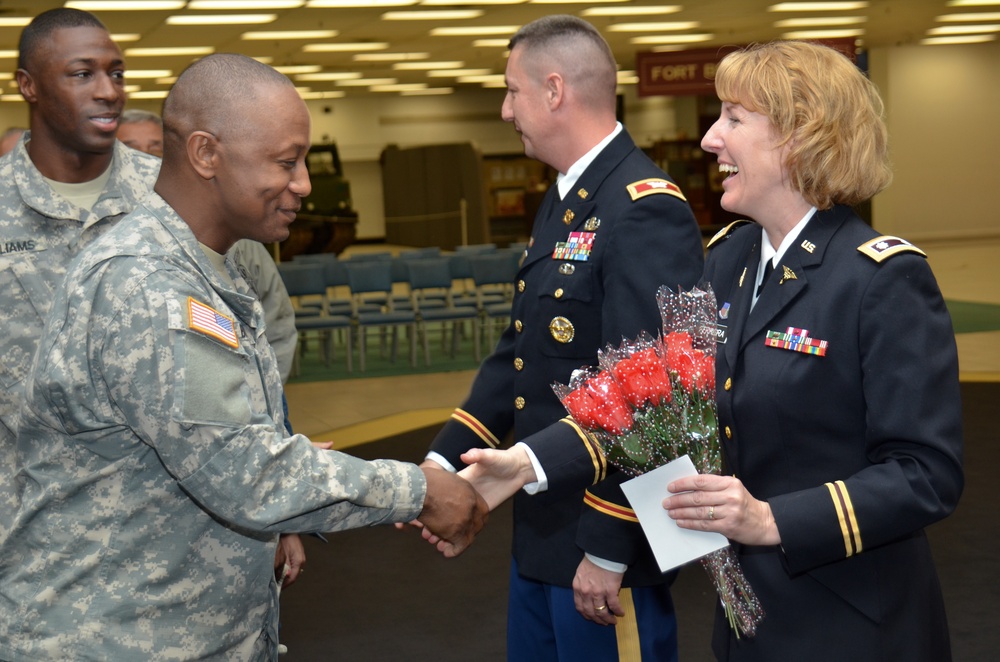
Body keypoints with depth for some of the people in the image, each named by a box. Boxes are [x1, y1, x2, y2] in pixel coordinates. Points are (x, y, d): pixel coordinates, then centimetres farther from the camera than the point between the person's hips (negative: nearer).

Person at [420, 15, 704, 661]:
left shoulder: (647, 210, -20)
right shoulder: (561, 203, 11)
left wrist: (609, 550, -20)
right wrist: (445, 460, 4)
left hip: (603, 551, -9)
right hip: (539, 536, 9)